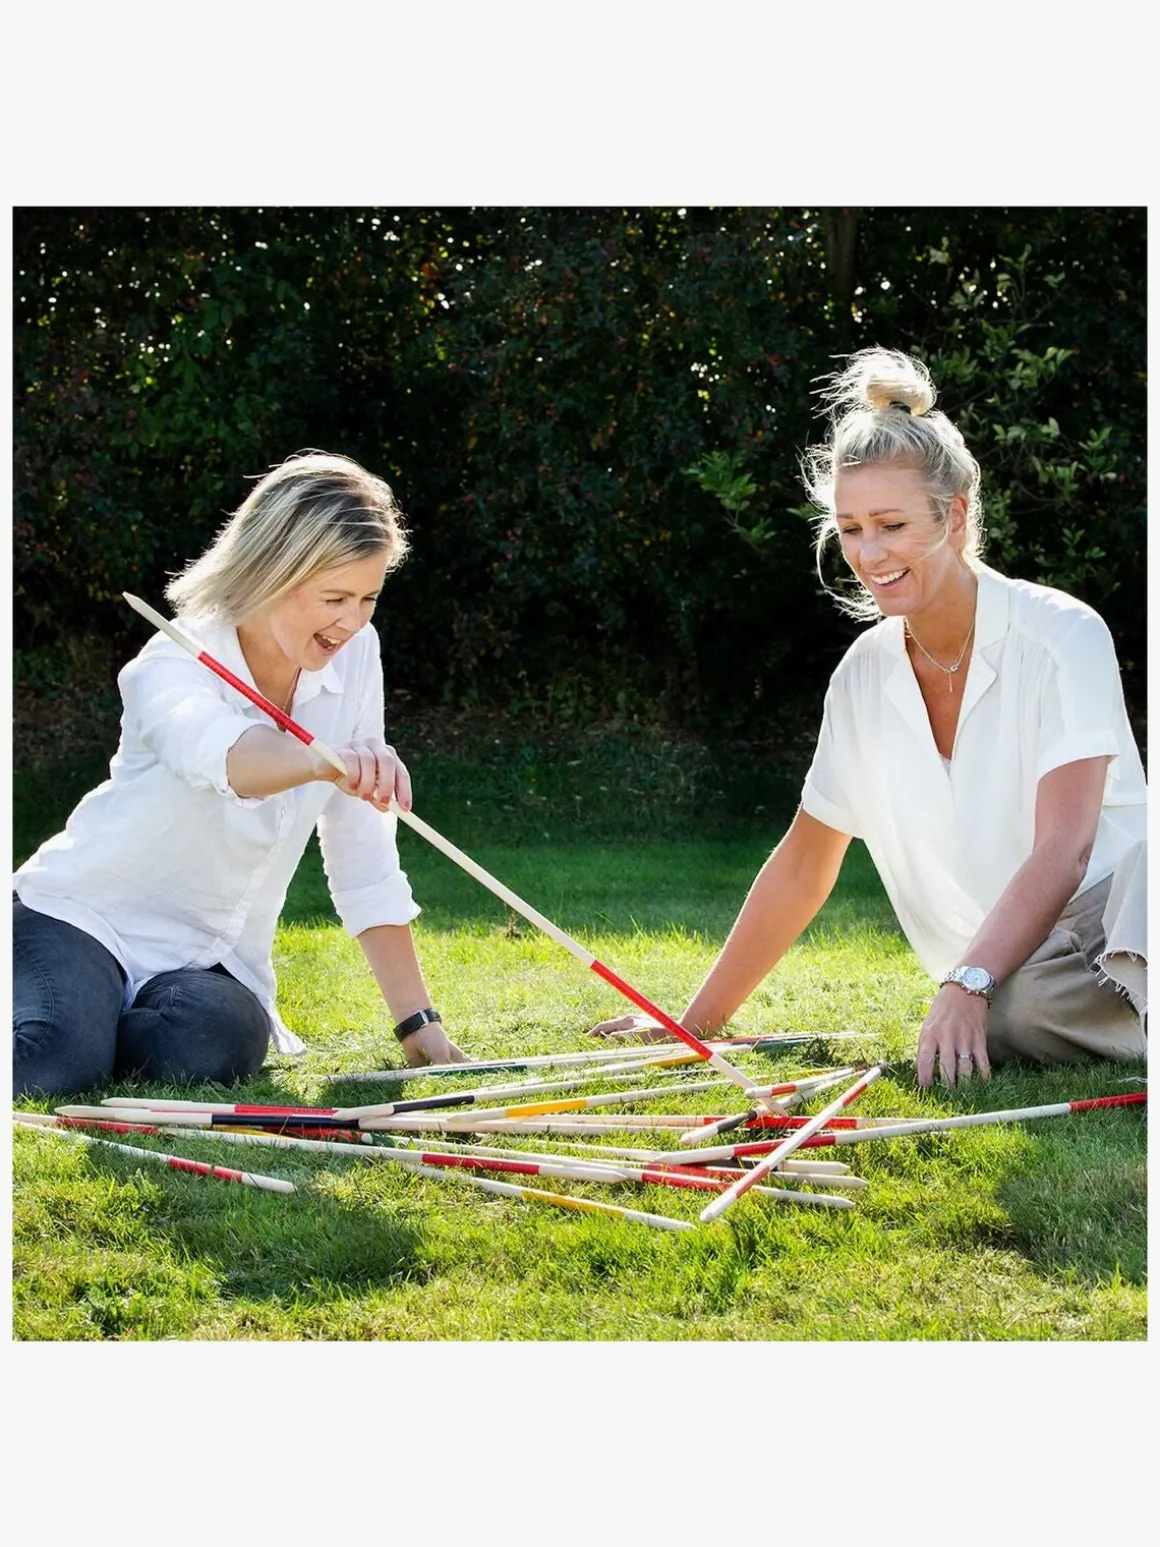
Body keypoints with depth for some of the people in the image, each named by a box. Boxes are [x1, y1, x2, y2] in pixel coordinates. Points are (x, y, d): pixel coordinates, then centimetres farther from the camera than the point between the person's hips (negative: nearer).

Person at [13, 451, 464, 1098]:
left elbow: (364, 855, -2)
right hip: (79, 921, -6)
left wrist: (417, 1020, -8)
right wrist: (327, 760, -70)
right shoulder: (175, 666, -21)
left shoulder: (354, 656, -5)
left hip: (207, 957, 6)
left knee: (220, 1046, -29)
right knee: (55, 1060, -35)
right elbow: (222, 754, -48)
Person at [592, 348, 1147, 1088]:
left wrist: (967, 986, -33)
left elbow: (1062, 849, -19)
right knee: (1016, 1015, -38)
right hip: (1007, 981, 3)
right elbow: (801, 870, 17)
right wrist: (697, 1021, 17)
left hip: (1119, 919, -3)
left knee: (1145, 871, -42)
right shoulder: (865, 677, 8)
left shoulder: (1063, 636, -8)